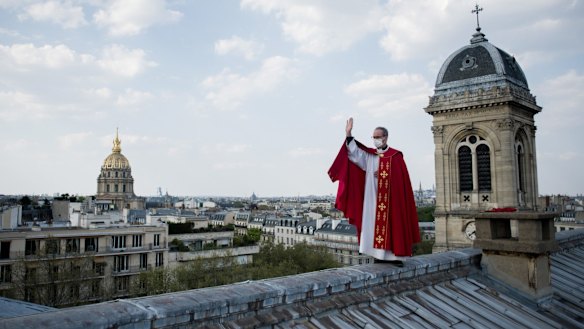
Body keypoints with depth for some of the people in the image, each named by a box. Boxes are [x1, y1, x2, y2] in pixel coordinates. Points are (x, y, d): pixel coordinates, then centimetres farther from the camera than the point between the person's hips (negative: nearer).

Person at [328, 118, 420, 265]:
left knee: (393, 224, -3)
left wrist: (384, 174, -11)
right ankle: (382, 254, 8)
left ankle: (396, 255, 3)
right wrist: (349, 134, -16)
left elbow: (402, 178, -2)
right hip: (374, 197, 4)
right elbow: (354, 152, -5)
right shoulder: (369, 155, 10)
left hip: (391, 197, -3)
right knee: (376, 224, 2)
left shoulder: (396, 156, 1)